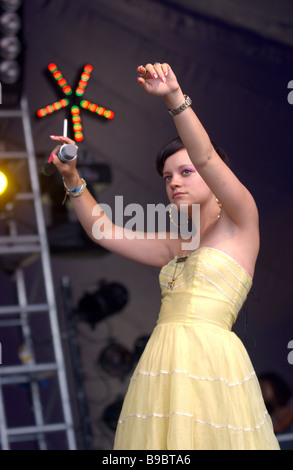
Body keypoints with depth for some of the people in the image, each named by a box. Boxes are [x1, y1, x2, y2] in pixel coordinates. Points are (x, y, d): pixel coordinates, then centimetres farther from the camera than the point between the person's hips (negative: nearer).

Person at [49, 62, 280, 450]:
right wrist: (73, 179, 13)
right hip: (163, 362, 6)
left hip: (211, 359, -6)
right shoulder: (175, 246, 21)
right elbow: (103, 231, 23)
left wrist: (175, 98, -21)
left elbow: (206, 158, -11)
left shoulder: (240, 223, 4)